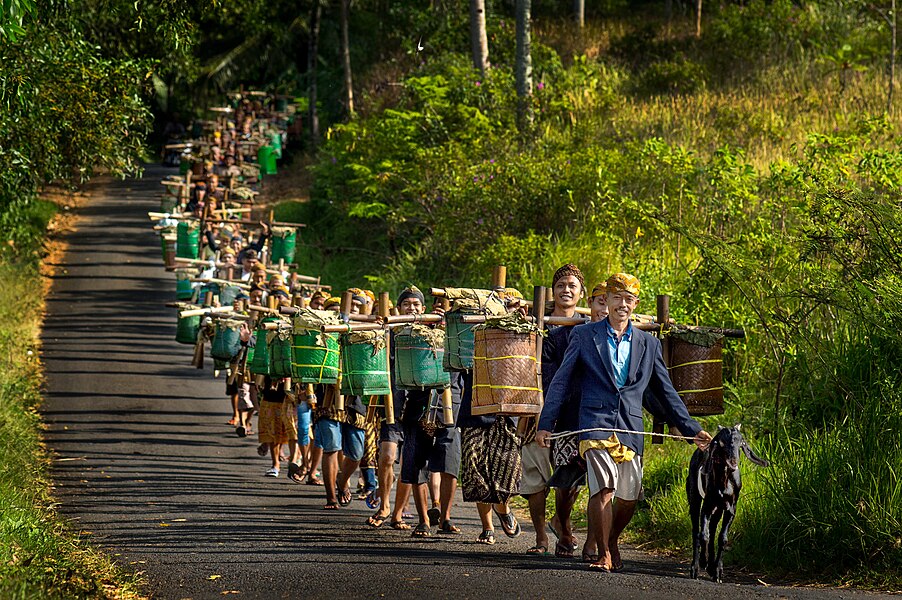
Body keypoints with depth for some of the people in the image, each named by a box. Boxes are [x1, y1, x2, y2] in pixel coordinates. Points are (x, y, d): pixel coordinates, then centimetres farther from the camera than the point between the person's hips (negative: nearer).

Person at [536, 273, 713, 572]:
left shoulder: (648, 344, 16)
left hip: (631, 429, 3)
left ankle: (611, 542, 30)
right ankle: (604, 554, -8)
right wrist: (545, 424, 1)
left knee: (629, 497, 2)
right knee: (604, 487, -20)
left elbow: (666, 392, 21)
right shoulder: (583, 336, 10)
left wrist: (692, 429, 16)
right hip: (596, 423, -3)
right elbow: (561, 382, 9)